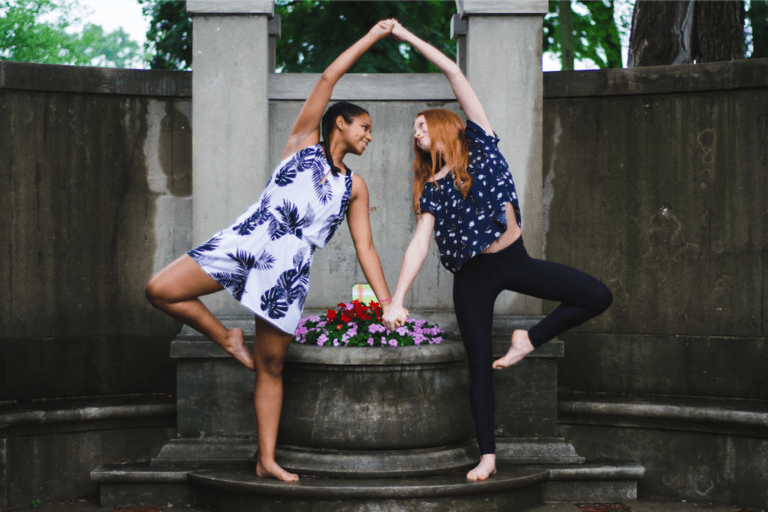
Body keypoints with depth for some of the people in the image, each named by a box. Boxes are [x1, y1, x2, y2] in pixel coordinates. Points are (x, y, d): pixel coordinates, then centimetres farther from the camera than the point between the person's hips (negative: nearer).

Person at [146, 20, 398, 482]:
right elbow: (329, 78, 11)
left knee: (272, 365, 1)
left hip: (289, 268, 2)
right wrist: (372, 37, 14)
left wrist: (387, 304, 12)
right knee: (161, 290, -18)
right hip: (247, 238, -2)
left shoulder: (354, 186, 23)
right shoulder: (302, 143, 16)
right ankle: (226, 338, 6)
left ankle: (267, 461, 8)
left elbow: (365, 247, 19)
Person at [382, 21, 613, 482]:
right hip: (474, 276, 0)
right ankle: (488, 456, 9)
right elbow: (419, 244, -6)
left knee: (599, 297, -14)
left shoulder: (480, 144, 4)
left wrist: (409, 37, -1)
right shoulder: (432, 189, 4)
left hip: (516, 261, 0)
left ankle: (530, 340, 3)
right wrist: (397, 298, -18)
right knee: (480, 365, 0)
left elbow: (454, 72, 0)